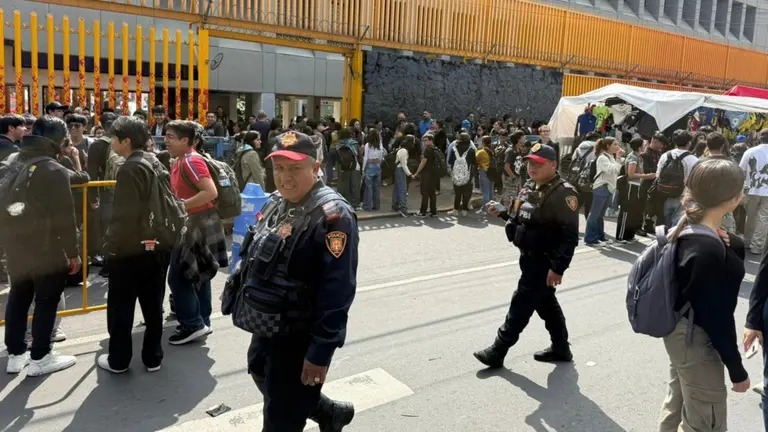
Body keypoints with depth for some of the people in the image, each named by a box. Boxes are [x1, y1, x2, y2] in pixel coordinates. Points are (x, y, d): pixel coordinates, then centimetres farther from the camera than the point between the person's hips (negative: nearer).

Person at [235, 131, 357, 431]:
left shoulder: (332, 215, -24)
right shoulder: (276, 203, 4)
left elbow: (338, 291, -26)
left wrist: (320, 353, -25)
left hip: (301, 336, -9)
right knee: (265, 380, 29)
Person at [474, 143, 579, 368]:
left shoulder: (563, 193, -19)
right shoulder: (529, 187, 9)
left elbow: (570, 235, -23)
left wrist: (558, 267, -26)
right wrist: (501, 212, 3)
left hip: (545, 261, -9)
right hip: (529, 257, 9)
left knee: (522, 303, -1)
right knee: (546, 302, 18)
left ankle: (498, 351, 9)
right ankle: (561, 348, 34)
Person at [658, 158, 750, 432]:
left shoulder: (691, 230, -3)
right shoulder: (709, 251, -30)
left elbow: (735, 255, 14)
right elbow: (717, 317, -24)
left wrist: (726, 243, -9)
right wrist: (737, 370, -15)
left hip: (682, 332, 9)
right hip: (697, 340, -9)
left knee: (677, 406, 25)